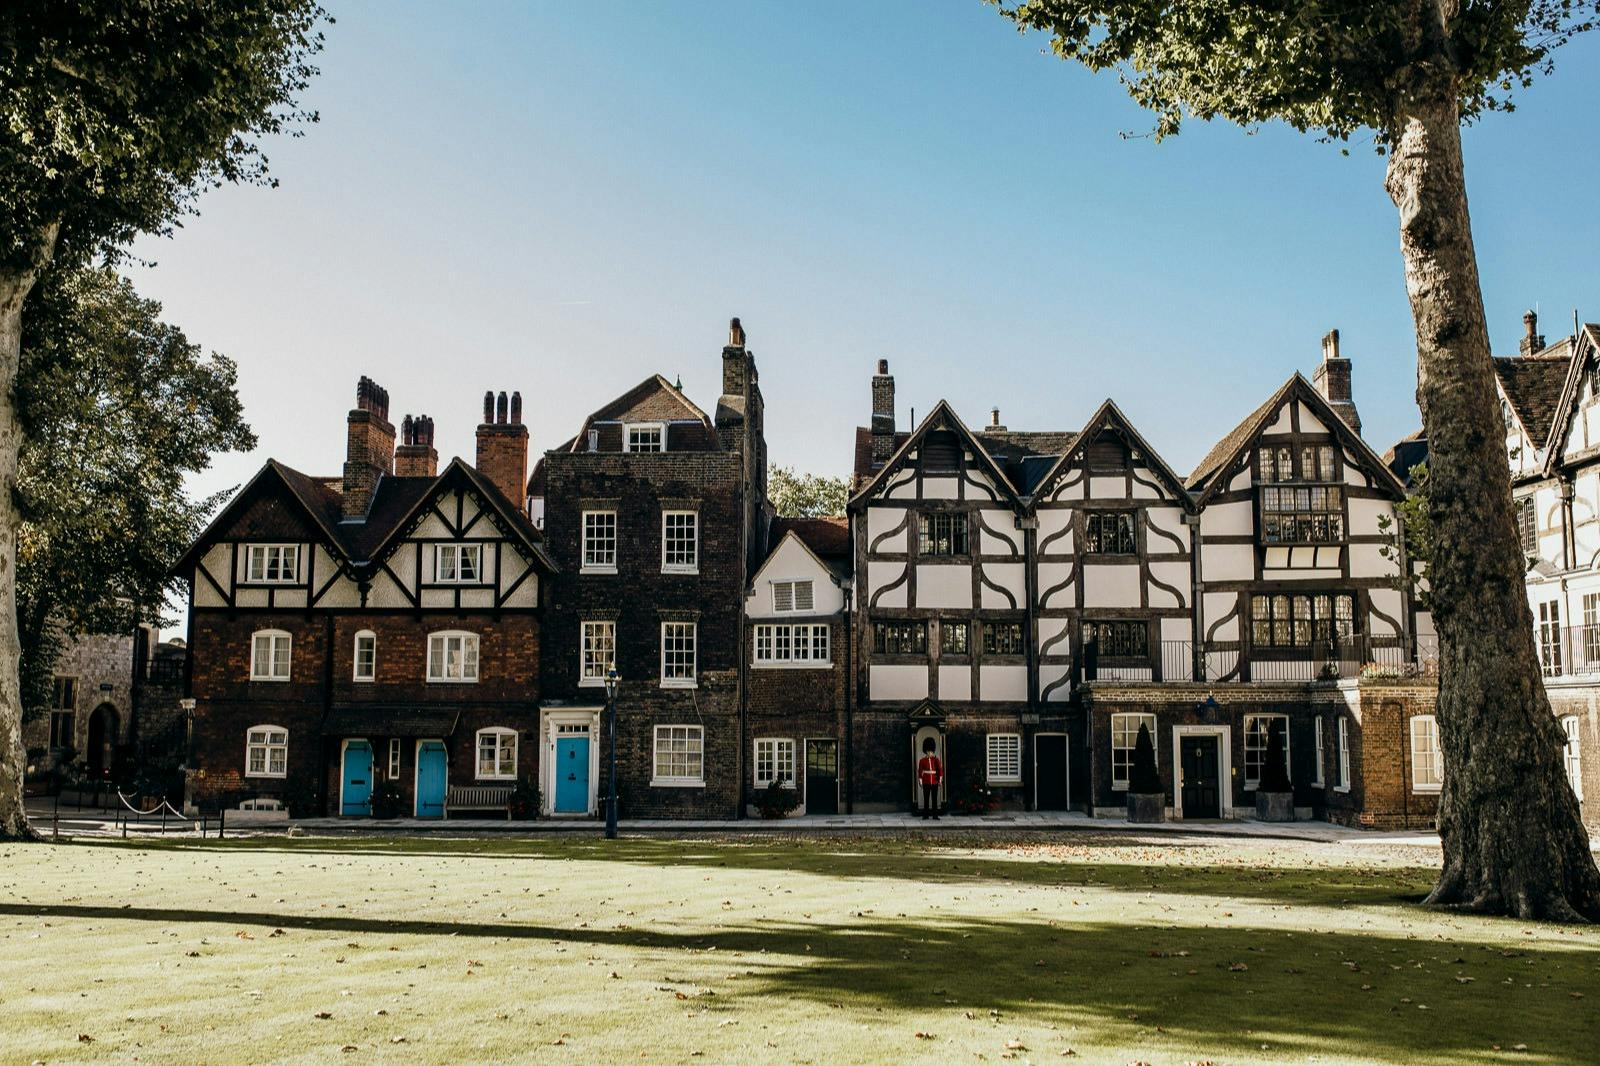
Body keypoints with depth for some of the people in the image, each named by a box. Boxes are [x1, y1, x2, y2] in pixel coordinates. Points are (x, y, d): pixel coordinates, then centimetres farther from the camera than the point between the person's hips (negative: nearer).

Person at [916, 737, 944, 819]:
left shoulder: (936, 760, 5)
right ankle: (926, 815, 6)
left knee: (935, 799, 2)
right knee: (926, 799, 2)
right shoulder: (922, 761, 2)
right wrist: (920, 781, -6)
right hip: (926, 783, -1)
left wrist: (940, 779, -9)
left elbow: (940, 769, 0)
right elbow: (920, 771, 0)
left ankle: (935, 815, 5)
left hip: (934, 782, 1)